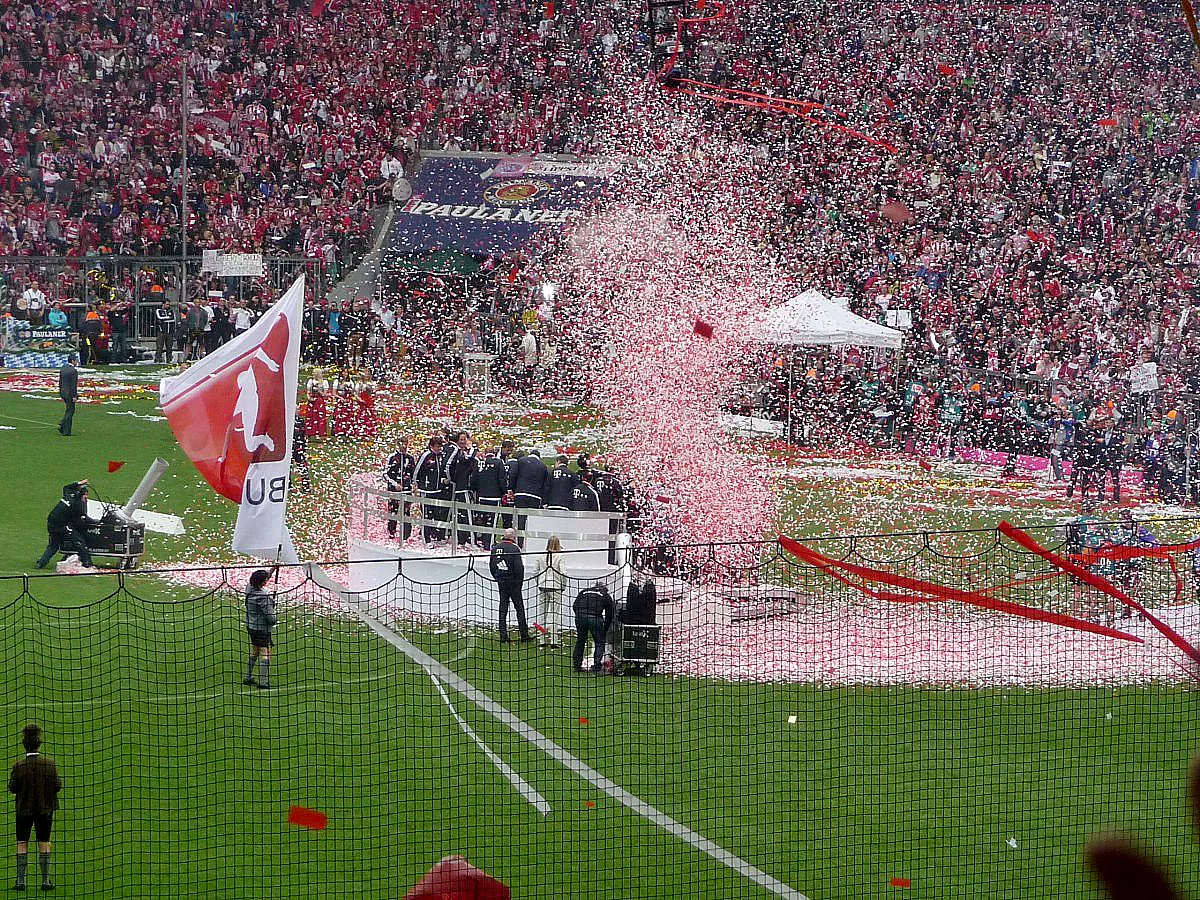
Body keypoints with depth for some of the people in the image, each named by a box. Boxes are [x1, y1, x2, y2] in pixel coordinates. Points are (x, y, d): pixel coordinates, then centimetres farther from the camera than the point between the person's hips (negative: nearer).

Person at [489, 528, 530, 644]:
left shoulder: (495, 548, 5)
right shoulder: (514, 549, -15)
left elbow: (491, 565, 11)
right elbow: (519, 566, -18)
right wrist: (520, 579, -3)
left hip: (501, 582, 5)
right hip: (514, 582, -5)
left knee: (503, 609, 9)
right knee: (519, 608, 2)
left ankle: (503, 636, 7)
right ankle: (524, 635, 4)